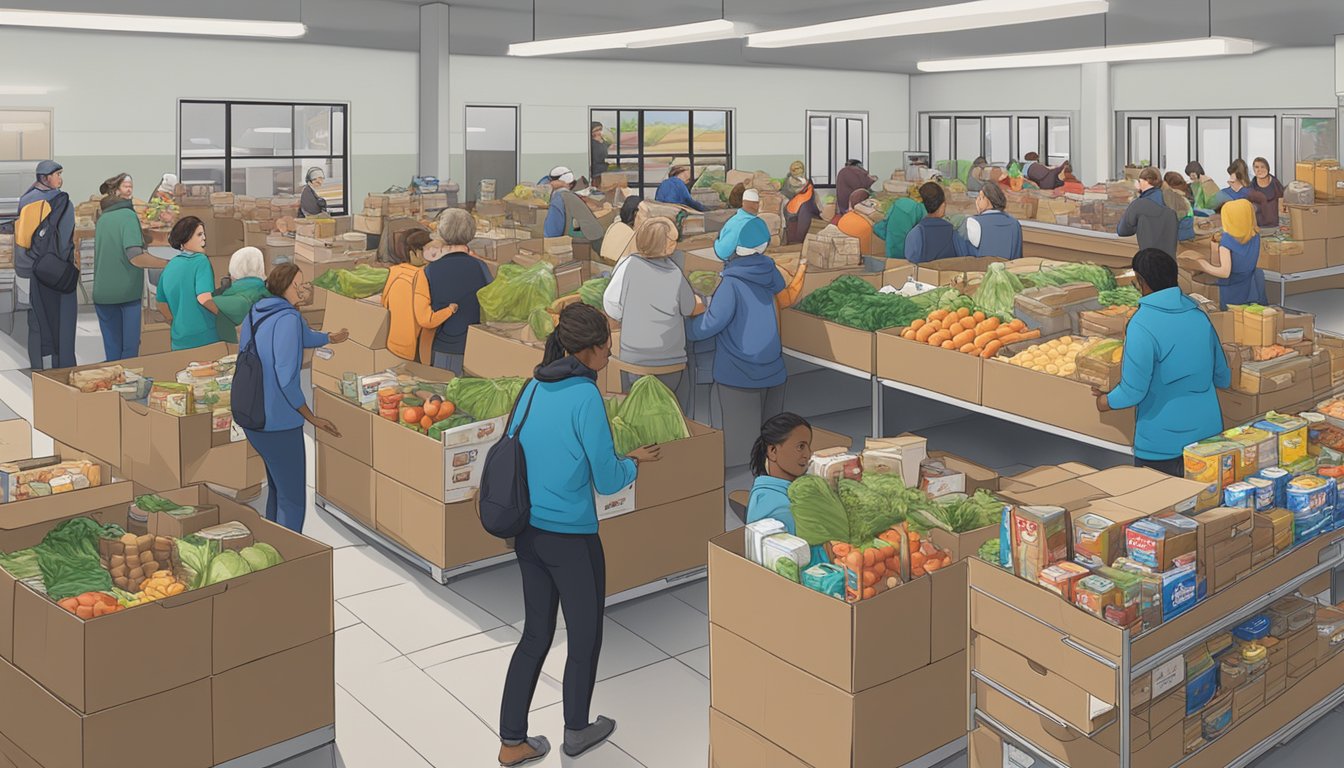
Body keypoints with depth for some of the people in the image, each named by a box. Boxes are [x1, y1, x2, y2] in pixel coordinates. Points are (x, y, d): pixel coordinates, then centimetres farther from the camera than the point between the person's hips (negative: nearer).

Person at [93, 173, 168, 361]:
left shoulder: (102, 218, 10)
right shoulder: (128, 215, -10)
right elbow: (135, 257, -21)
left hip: (102, 293, 6)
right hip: (127, 291, -6)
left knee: (111, 347, 12)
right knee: (130, 347, 2)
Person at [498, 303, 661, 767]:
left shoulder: (534, 388, 2)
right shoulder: (586, 397, -19)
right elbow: (607, 481, -15)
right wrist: (634, 464, 6)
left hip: (528, 532, 7)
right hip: (571, 537, -7)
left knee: (536, 635, 17)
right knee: (585, 637, 15)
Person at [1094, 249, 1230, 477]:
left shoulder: (1142, 325, -19)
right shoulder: (1199, 316, 2)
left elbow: (1132, 392, -20)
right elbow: (1223, 378, 12)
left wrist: (1106, 402, 0)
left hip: (1161, 444, -6)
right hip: (1207, 435, 6)